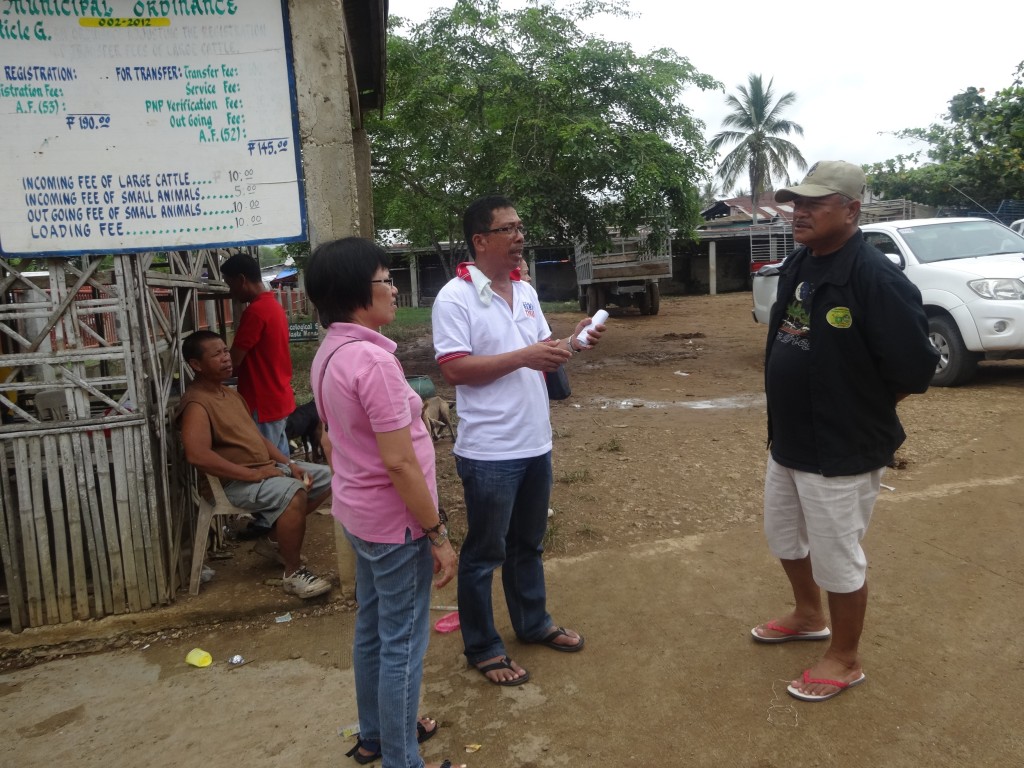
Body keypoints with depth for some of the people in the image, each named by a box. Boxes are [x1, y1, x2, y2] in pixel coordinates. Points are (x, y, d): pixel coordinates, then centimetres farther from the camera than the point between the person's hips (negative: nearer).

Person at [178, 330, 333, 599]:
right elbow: (197, 455, -29)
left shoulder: (230, 393, 17)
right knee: (292, 492, -34)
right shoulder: (196, 403, -15)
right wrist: (252, 474, -25)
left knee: (325, 477, 9)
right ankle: (293, 573, -19)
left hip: (267, 468, 10)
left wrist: (289, 464, 5)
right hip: (235, 481, -10)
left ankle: (274, 538, 17)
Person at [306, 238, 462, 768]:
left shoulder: (328, 354, 4)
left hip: (357, 512, 9)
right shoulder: (372, 360, -26)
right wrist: (437, 534, -18)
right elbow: (398, 463, -26)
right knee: (403, 644, 6)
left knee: (372, 627, 23)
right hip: (395, 521, -9)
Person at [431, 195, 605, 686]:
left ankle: (533, 623, 40)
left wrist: (571, 343, -6)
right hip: (488, 451, -7)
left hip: (535, 443, 7)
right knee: (484, 553, 7)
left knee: (528, 544, 22)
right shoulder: (454, 298, -13)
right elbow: (454, 369, -21)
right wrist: (523, 356, -23)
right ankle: (482, 647, 23)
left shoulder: (526, 292, 10)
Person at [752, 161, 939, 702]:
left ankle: (845, 659, 30)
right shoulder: (797, 266, 4)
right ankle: (808, 616, 49)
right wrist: (789, 419, 7)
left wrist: (857, 413, -7)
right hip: (787, 441, 9)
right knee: (784, 535, 24)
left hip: (842, 452, -9)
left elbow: (915, 369, -22)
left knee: (837, 558, 8)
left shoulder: (875, 278, -23)